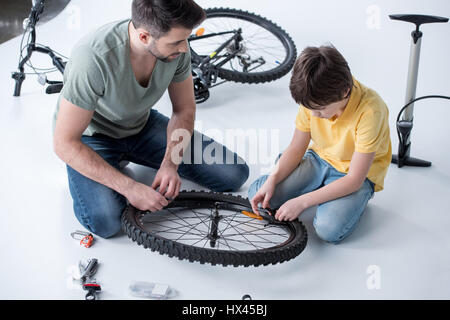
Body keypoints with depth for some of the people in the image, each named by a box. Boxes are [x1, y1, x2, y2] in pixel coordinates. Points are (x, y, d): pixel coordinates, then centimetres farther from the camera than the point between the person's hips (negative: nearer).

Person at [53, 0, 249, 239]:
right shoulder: (94, 59, -36)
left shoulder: (176, 46, -20)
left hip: (142, 125, 5)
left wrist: (169, 164, -20)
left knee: (234, 174, -2)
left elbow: (184, 109, -4)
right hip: (91, 134, -5)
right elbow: (64, 143, -29)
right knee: (104, 221, -32)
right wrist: (130, 188, -31)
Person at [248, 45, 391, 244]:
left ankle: (354, 201, 2)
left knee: (329, 229, -31)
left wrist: (302, 202, -30)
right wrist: (272, 180, -22)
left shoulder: (369, 111, -31)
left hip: (359, 176, -4)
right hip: (319, 160, 5)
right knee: (257, 194, -13)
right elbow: (296, 149, -4)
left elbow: (354, 179, -27)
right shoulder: (314, 100, -15)